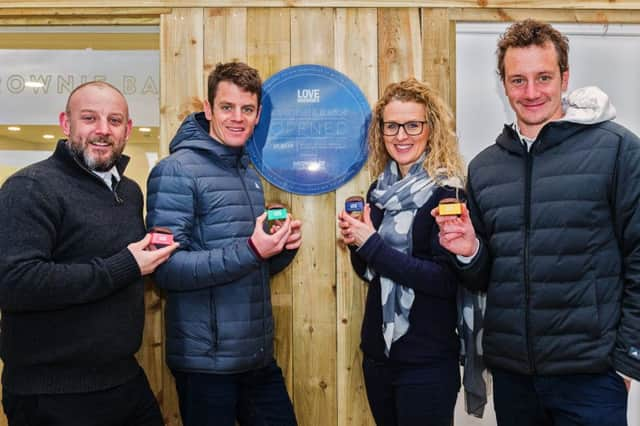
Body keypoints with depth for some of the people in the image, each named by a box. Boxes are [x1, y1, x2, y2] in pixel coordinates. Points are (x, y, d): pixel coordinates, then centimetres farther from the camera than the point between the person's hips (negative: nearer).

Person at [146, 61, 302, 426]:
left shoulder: (251, 175, 12)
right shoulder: (177, 171, -11)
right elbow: (167, 269, -19)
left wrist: (284, 247, -2)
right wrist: (250, 251, -26)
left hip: (260, 356, 7)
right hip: (208, 362, -7)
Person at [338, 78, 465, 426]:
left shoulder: (445, 194, -14)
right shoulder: (379, 191, 5)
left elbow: (446, 281, -22)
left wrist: (371, 244, -20)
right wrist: (355, 244, -7)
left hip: (428, 362, -6)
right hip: (377, 351, 7)